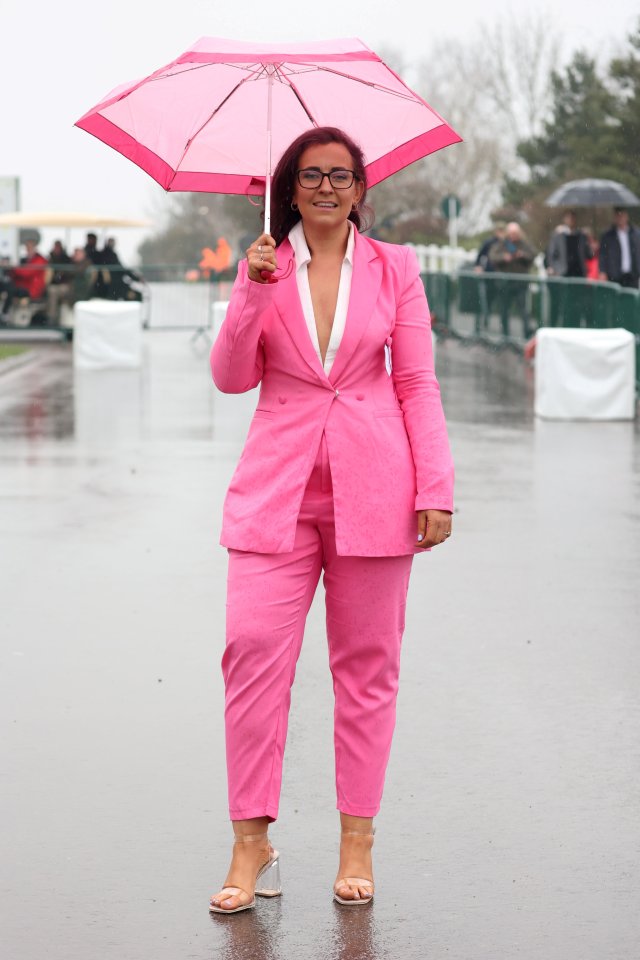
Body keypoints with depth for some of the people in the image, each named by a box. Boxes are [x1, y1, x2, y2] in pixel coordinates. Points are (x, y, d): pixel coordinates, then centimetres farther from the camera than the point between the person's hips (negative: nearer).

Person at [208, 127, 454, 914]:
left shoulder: (393, 269, 7)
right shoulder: (264, 268, 9)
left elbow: (417, 385, 5)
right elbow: (231, 378, 2)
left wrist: (436, 488, -2)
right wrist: (253, 293, -11)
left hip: (372, 487, 0)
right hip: (277, 487, 0)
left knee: (367, 665, 3)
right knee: (253, 649, -11)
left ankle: (357, 842, 11)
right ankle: (251, 843, -3)